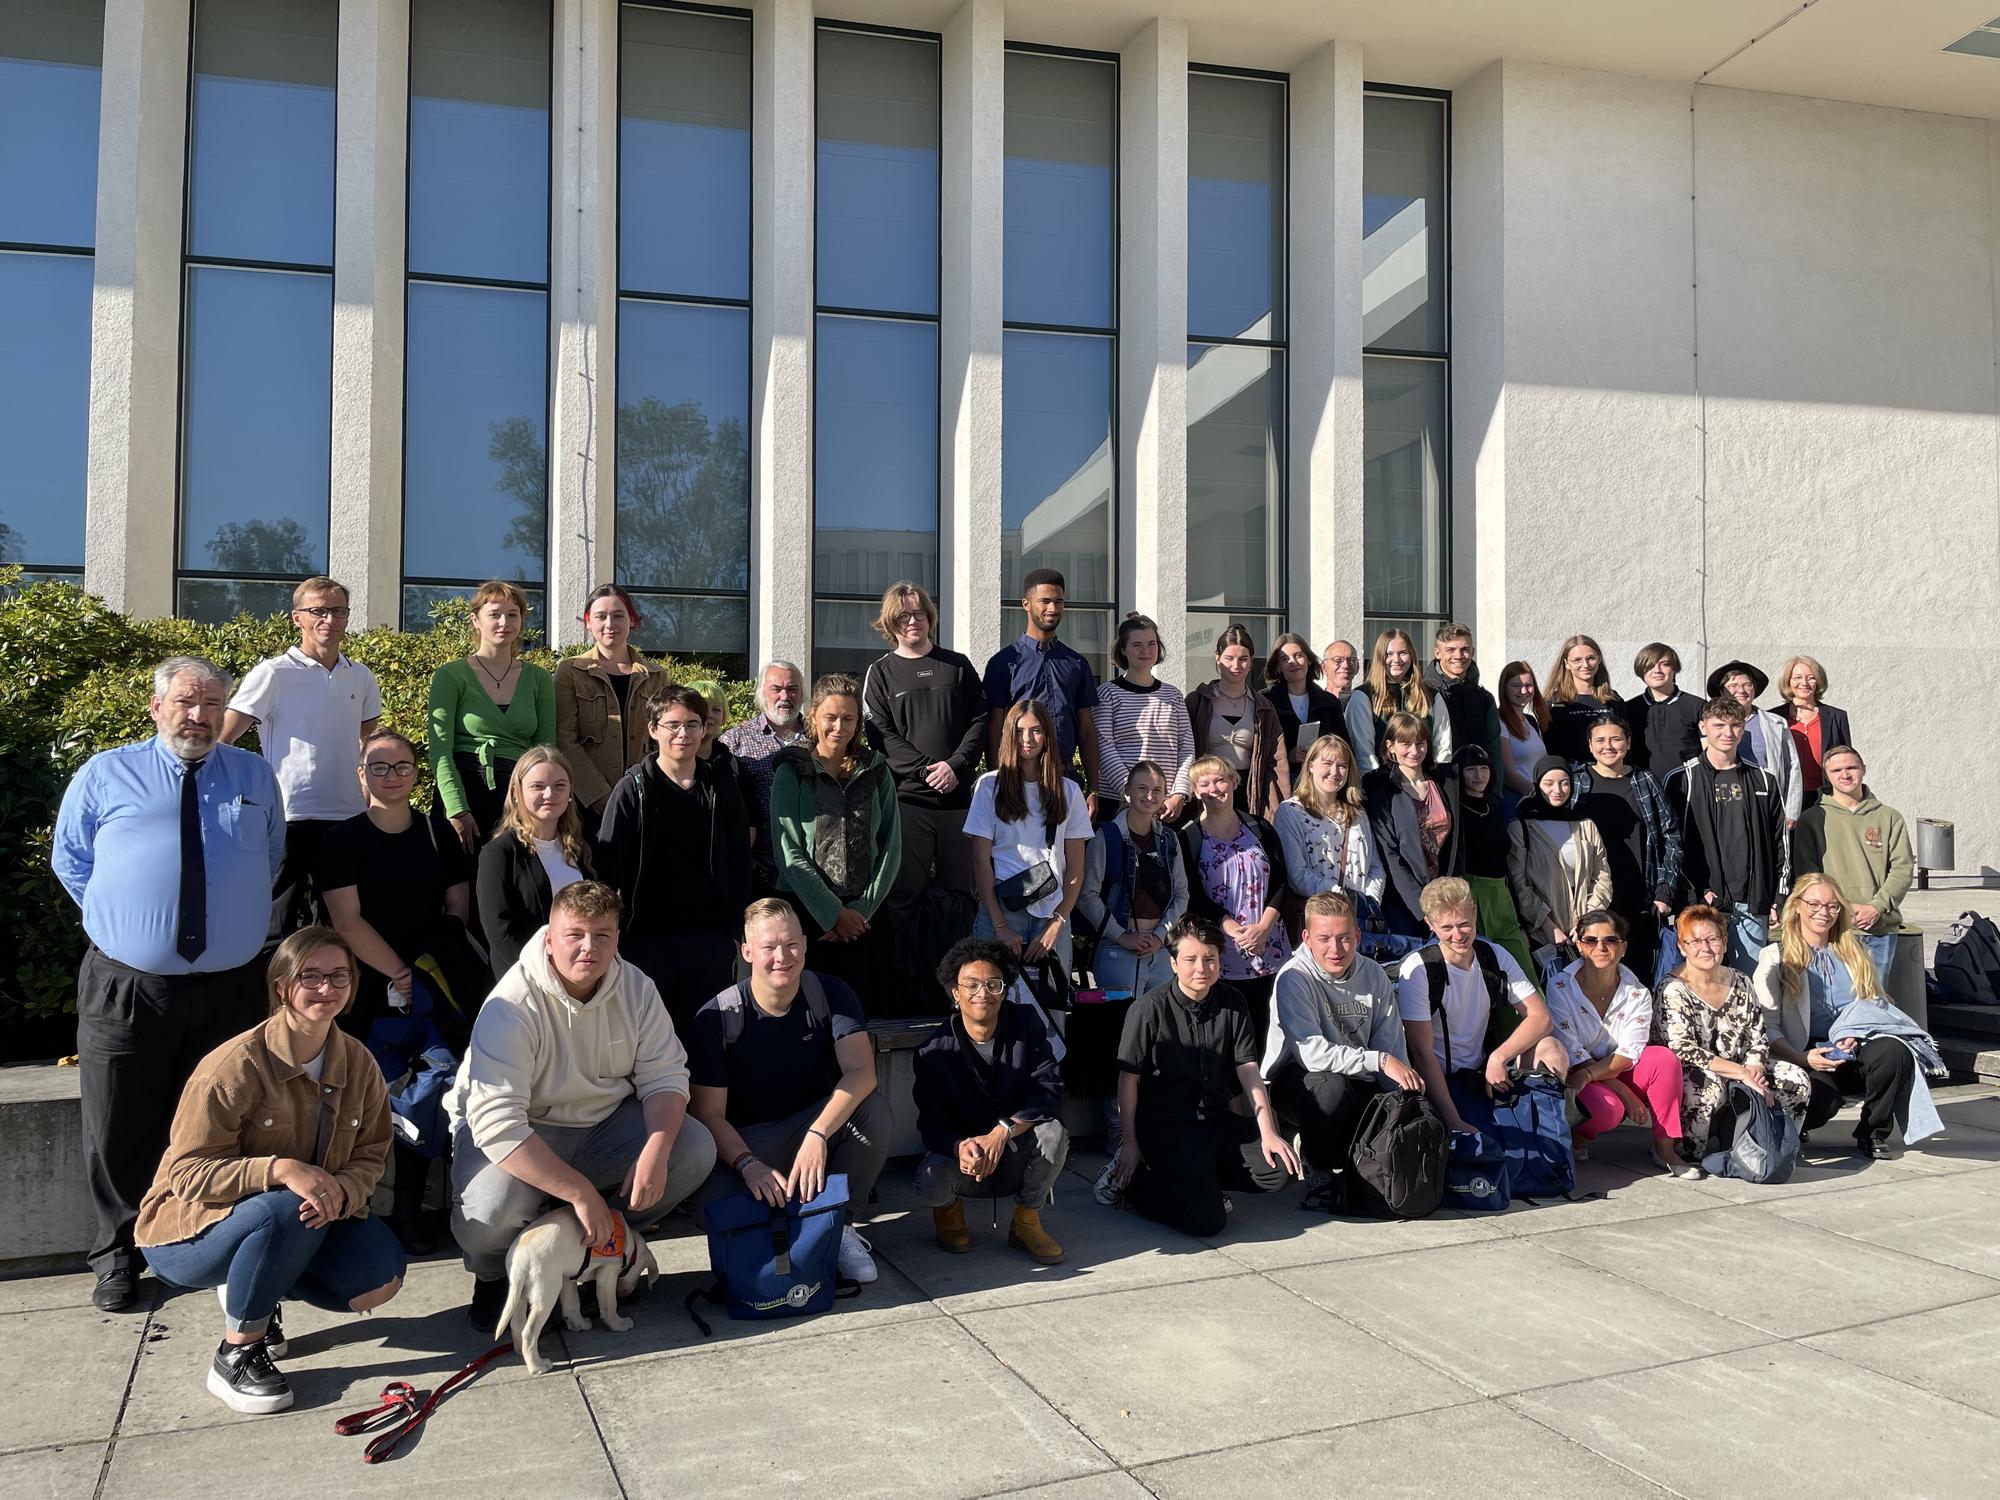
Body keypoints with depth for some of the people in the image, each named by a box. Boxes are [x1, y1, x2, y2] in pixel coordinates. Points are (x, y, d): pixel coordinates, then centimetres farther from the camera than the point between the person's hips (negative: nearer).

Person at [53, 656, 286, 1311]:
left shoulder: (256, 777, 8)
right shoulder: (104, 775, 3)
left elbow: (272, 862, 19)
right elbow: (68, 859, 11)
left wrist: (240, 920, 8)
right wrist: (124, 917, 3)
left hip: (230, 987, 1)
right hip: (126, 987, -1)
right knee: (120, 1131, 8)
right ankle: (117, 1256, 26)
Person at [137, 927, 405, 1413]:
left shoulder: (358, 1064, -5)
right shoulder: (235, 1065, -22)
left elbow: (370, 1156, -3)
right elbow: (187, 1172, -22)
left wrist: (340, 1191, -27)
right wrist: (279, 1169, -37)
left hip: (306, 1219, 6)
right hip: (191, 1228, -6)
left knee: (381, 1277, -16)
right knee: (289, 1209, -37)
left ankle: (258, 1290, 12)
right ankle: (235, 1354, -16)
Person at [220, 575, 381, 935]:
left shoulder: (362, 679, 12)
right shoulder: (272, 674, -3)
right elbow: (221, 741, -4)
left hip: (349, 816, 5)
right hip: (289, 815, -5)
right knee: (277, 924, -1)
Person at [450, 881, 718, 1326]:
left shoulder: (635, 988, -9)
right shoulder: (512, 1007, -27)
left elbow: (665, 1076, -7)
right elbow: (497, 1123, -33)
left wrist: (655, 1152, -27)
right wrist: (580, 1192, -36)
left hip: (603, 1121, 5)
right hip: (520, 1133, -5)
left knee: (695, 1147, -16)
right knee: (492, 1213, -35)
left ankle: (604, 1247, 7)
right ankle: (495, 1274, 5)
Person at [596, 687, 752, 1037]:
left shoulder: (722, 789, 6)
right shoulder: (633, 789, -4)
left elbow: (740, 865, 10)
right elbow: (607, 866, -5)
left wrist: (739, 932, 6)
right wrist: (611, 933, -10)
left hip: (711, 939, 3)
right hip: (648, 939, -3)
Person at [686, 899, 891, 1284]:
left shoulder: (830, 994, -11)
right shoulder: (717, 1017, -15)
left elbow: (861, 1072, -25)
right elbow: (709, 1114, -15)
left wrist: (818, 1134, -40)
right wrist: (748, 1164, -34)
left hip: (816, 1126, 2)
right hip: (745, 1142, -2)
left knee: (874, 1110, -29)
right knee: (712, 1200, -33)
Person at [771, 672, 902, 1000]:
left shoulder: (876, 772, 9)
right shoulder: (792, 772, 0)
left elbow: (891, 847, 6)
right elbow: (789, 853, -6)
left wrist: (861, 909, -4)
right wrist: (833, 913, -10)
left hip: (866, 913, 3)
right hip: (807, 909, -3)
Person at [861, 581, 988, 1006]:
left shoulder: (958, 666, 14)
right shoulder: (881, 673, 9)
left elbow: (979, 721, 8)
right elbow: (881, 734, 0)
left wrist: (956, 765, -7)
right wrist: (926, 768, -12)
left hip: (958, 796, 2)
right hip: (907, 798, -2)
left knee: (960, 888, 3)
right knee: (904, 894, -5)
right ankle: (907, 984, -1)